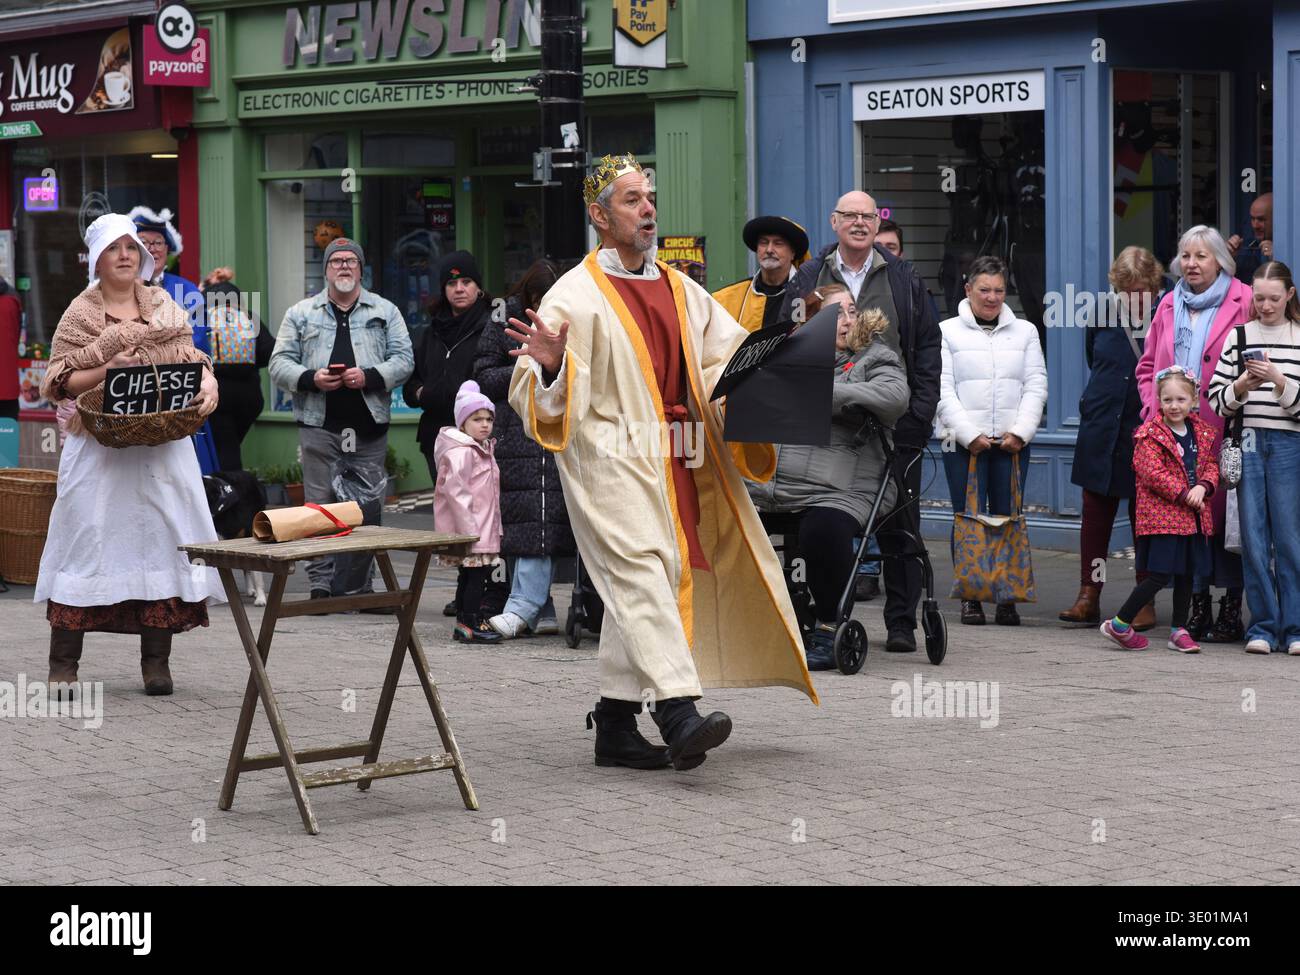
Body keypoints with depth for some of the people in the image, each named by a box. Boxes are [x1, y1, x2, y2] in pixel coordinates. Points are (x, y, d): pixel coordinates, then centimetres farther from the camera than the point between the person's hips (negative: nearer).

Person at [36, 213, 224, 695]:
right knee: (86, 535, -5)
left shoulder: (165, 307, 13)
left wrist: (208, 383, -10)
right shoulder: (79, 315, 3)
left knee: (163, 536, 2)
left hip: (163, 444, 3)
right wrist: (107, 369, -17)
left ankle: (156, 660, 10)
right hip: (100, 446, -3)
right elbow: (58, 383, -2)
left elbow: (191, 357, 11)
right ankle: (63, 662, 1)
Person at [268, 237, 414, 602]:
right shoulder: (301, 313, 11)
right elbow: (280, 363, 8)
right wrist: (310, 378, -11)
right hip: (319, 425, -1)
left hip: (369, 428, 1)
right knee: (320, 506, -3)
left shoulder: (385, 312, 12)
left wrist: (370, 376, -12)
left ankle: (363, 586, 9)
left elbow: (402, 359, 5)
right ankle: (321, 585, 1)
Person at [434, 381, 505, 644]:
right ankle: (472, 623, -9)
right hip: (469, 530, -10)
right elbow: (455, 489, -22)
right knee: (477, 574, -11)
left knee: (469, 575, 13)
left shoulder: (483, 450, 19)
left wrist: (496, 528, 20)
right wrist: (469, 527, -24)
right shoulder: (460, 452, -14)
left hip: (483, 530, 10)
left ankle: (463, 624, 18)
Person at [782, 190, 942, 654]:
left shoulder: (904, 280, 9)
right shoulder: (808, 279, 9)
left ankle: (901, 623, 7)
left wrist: (919, 411, -1)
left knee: (899, 526, 1)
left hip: (894, 422, 0)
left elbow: (928, 346, 9)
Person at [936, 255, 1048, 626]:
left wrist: (1020, 432, -6)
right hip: (963, 442, -2)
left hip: (1013, 441, 2)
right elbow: (942, 391, -2)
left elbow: (1036, 386, 8)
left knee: (1009, 518, -1)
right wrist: (969, 435, -12)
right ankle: (970, 598, 4)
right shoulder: (947, 331, 6)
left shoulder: (1025, 331, 14)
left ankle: (1008, 598, 3)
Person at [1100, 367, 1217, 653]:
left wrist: (1202, 486, -10)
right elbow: (1152, 473, -15)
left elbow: (1210, 465, 12)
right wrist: (1184, 494, -19)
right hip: (1162, 516, -6)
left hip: (1192, 516, 6)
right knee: (1159, 575, -9)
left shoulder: (1201, 432, 11)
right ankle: (1119, 625, 0)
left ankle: (1179, 630, 21)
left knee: (1186, 574, 11)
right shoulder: (1151, 434, -8)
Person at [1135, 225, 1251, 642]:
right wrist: (1154, 408, 9)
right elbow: (1148, 366, 23)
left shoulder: (1242, 302, -2)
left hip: (1223, 431, -5)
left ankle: (1231, 611, 6)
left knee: (1224, 510, -2)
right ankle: (1198, 604, 13)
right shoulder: (1170, 305, 16)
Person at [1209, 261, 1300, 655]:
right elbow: (1216, 400, 7)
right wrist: (1242, 386, -11)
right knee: (1253, 537, 1)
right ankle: (1263, 626, 7)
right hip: (1246, 444, 2)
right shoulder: (1239, 337, 8)